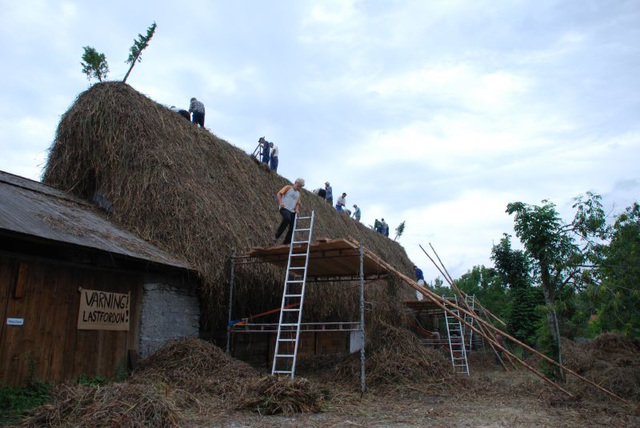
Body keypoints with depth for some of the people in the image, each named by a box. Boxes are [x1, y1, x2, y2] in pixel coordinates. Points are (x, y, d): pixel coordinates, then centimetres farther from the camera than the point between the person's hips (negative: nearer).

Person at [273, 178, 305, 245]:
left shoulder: (298, 193, 24)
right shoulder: (288, 188, 6)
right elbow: (278, 194, -1)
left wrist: (297, 209, 5)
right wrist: (280, 202, -16)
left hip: (292, 211, 7)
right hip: (284, 208, -7)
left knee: (292, 228, -1)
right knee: (287, 218, -36)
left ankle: (286, 243, 10)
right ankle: (276, 236, -24)